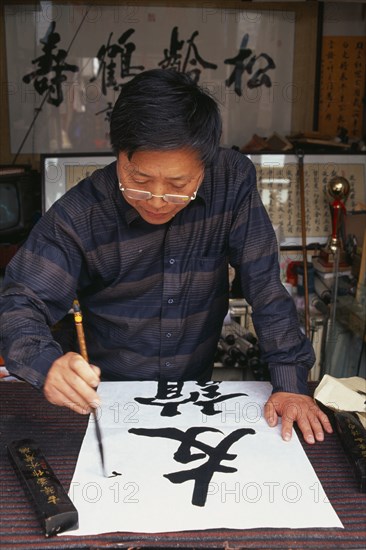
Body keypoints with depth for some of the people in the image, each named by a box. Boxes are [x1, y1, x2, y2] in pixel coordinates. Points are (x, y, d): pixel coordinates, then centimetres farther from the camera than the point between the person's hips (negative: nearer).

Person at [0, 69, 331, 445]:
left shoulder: (234, 181, -14)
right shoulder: (78, 215, -18)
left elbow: (264, 282, -11)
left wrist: (290, 381, -17)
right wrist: (47, 364, -39)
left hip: (198, 384, 2)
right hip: (109, 392, -1)